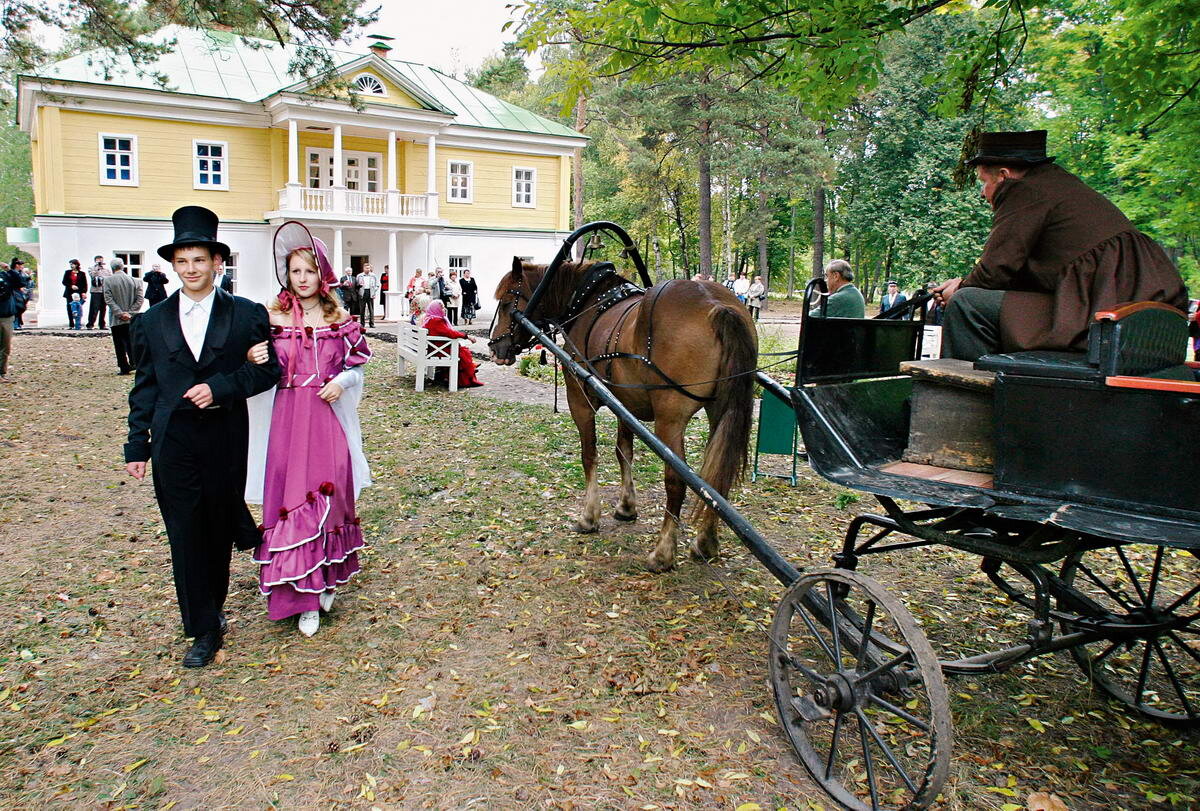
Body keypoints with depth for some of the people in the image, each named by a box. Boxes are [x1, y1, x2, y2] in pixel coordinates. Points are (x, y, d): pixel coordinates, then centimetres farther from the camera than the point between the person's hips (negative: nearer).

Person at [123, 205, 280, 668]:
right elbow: (144, 387, 8)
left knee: (219, 528, 12)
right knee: (185, 535, 2)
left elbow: (268, 370, -3)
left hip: (225, 438, -1)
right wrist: (137, 445, 5)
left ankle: (213, 606, 36)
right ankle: (204, 629, 14)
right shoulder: (152, 322, 7)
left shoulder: (247, 315, 0)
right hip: (173, 440, 1)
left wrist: (219, 388, -16)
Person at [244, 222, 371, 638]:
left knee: (330, 494, 5)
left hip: (328, 420, 1)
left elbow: (356, 367, 10)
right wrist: (253, 360, -16)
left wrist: (342, 381, -10)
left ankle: (327, 579, 24)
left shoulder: (340, 319, 6)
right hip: (288, 420, -1)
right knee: (292, 497, -1)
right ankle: (302, 594, 8)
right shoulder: (274, 319, 3)